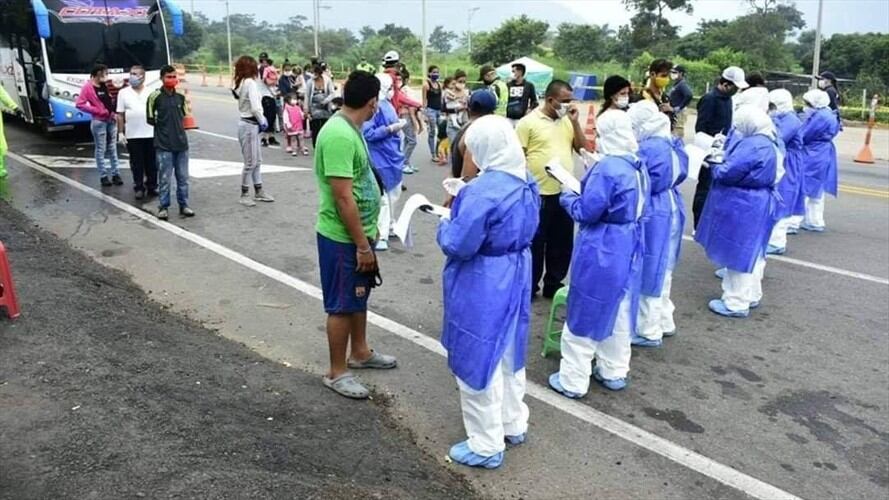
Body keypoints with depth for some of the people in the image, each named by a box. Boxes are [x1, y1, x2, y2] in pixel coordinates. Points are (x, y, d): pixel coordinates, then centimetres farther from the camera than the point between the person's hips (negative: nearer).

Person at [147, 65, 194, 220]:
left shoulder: (180, 96, 9)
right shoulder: (155, 96, -5)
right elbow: (150, 119, -1)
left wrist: (177, 125, 7)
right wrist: (162, 125, 3)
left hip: (181, 142, 4)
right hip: (164, 144, -4)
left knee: (183, 177, 9)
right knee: (164, 178, 0)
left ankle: (183, 205, 18)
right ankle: (163, 207, 9)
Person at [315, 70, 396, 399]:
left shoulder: (350, 129, 7)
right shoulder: (339, 135, -25)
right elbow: (343, 198, -27)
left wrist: (367, 234, 20)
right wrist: (362, 245, -22)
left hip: (358, 233, 10)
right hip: (343, 238, -10)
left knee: (359, 297, 22)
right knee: (342, 305, 3)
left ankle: (360, 352, 39)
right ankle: (337, 372, 19)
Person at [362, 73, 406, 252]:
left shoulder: (387, 104, 10)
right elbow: (368, 134, -24)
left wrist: (400, 124, 4)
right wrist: (392, 128, -23)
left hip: (393, 155, 10)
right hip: (380, 158, -10)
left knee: (394, 194, 19)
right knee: (382, 197, -6)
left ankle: (390, 226, 34)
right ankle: (380, 236, 2)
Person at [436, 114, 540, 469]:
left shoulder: (482, 191, -25)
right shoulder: (525, 182, 3)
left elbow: (457, 244, -24)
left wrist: (446, 223, -2)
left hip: (482, 287, -9)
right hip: (514, 278, 9)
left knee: (478, 360, 6)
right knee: (508, 354, 23)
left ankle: (486, 446, 20)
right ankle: (514, 424, 40)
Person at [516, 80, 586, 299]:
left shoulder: (568, 121, 10)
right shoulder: (528, 122, -8)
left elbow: (582, 147, 7)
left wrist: (575, 121, -4)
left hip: (565, 192, 6)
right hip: (539, 193, -6)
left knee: (562, 242, 14)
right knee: (535, 243, 5)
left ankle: (554, 284, 28)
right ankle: (529, 287, 18)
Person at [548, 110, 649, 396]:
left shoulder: (607, 169, -22)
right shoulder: (638, 166, 4)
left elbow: (585, 212, -20)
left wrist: (568, 195, -1)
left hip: (601, 251, -8)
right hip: (628, 249, 8)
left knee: (585, 314, 4)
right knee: (619, 313, 19)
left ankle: (573, 381, 15)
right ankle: (614, 372, 33)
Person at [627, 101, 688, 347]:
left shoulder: (647, 149, -20)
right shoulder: (673, 144, 8)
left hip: (651, 215, -9)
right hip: (671, 210, 9)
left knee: (647, 271, 2)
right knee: (660, 269, 20)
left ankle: (649, 331, 12)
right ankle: (664, 321, 33)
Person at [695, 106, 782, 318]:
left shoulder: (752, 146, -23)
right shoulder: (768, 144, 9)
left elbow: (728, 173, -23)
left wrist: (714, 164, -4)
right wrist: (723, 156, 6)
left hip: (743, 208, -10)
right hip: (757, 206, 10)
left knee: (738, 253, -1)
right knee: (751, 253, 19)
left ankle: (736, 303, 7)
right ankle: (751, 295, 31)